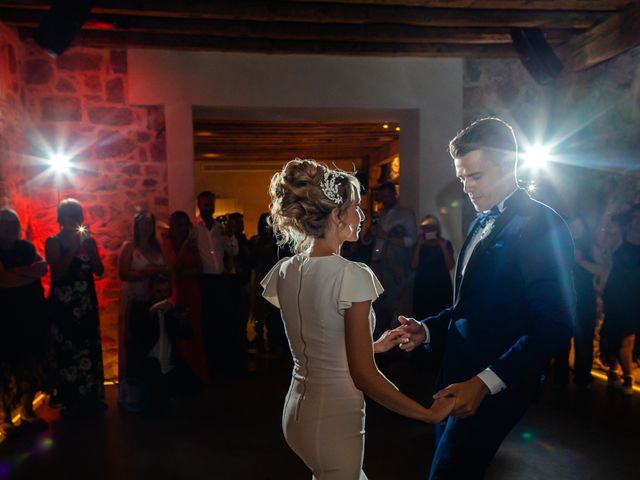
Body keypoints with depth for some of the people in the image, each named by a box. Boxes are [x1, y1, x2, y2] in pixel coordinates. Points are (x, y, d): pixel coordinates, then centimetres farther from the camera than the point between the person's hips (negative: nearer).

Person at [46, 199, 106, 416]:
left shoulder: (88, 240, 8)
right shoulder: (53, 242, -1)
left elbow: (100, 271, 0)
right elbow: (56, 273, -13)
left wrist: (88, 247, -11)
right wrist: (73, 249, -17)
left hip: (86, 304, 3)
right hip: (62, 306, -3)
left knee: (90, 349, 6)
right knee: (66, 351, -2)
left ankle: (91, 396, 19)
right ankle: (69, 400, 11)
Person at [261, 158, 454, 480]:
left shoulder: (284, 271, -1)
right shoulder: (351, 275, -22)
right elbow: (364, 376, -21)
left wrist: (375, 345, 20)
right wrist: (430, 414, -12)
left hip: (297, 410, 7)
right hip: (334, 419, -7)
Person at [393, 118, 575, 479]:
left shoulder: (542, 226, -13)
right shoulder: (482, 223, 12)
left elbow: (554, 326, -18)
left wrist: (486, 382, -23)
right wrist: (428, 329, 2)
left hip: (494, 385, -7)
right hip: (456, 375, 8)